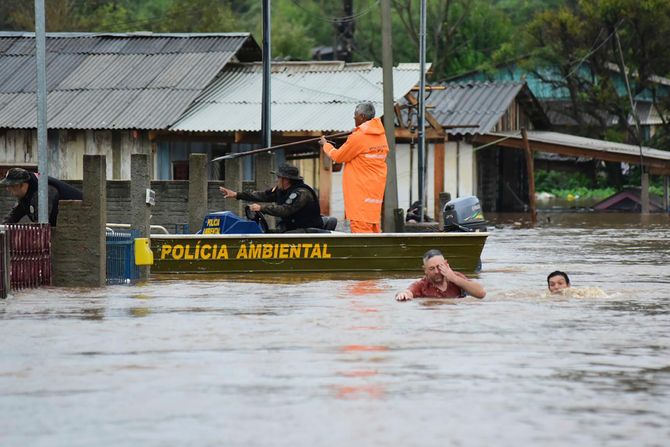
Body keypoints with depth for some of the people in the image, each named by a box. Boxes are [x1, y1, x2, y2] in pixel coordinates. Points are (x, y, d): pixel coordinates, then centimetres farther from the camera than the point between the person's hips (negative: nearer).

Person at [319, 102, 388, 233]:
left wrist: (325, 145, 13)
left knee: (361, 228, -9)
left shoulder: (358, 137, -16)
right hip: (376, 191, 8)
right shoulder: (381, 136, 7)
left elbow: (338, 157, -4)